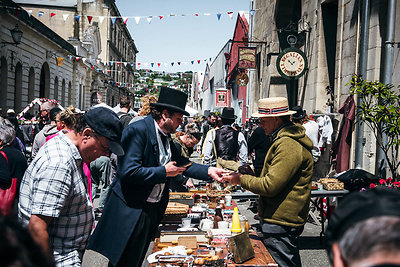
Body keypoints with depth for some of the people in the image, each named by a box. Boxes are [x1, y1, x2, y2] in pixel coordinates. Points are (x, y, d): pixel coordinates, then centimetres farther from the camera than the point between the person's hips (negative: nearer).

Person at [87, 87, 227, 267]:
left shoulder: (165, 137, 9)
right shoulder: (137, 130, -19)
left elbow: (182, 164, 11)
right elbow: (128, 171, -27)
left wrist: (209, 171, -3)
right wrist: (163, 172, -19)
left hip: (153, 210, 8)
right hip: (131, 210, -8)